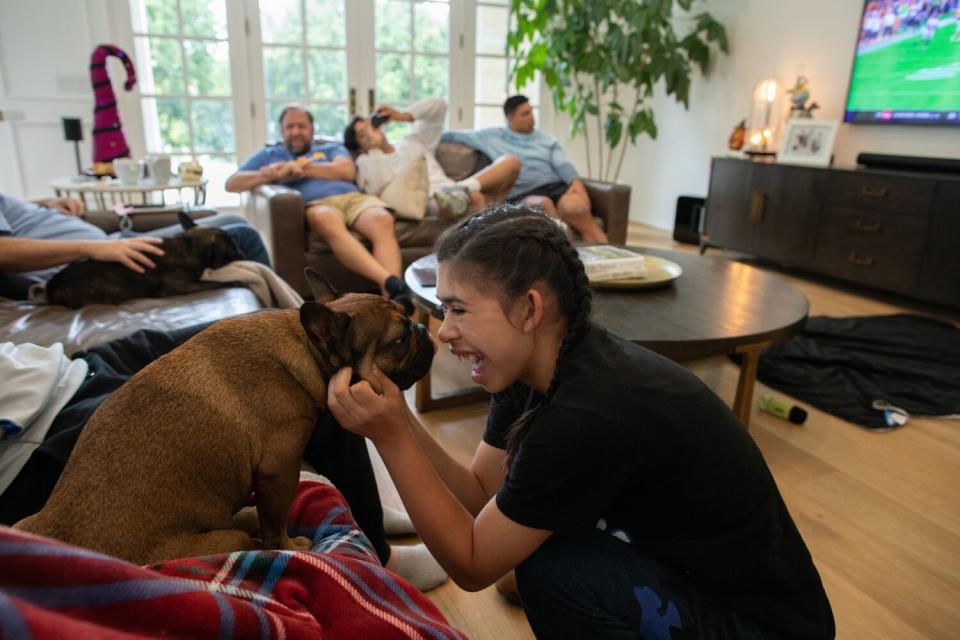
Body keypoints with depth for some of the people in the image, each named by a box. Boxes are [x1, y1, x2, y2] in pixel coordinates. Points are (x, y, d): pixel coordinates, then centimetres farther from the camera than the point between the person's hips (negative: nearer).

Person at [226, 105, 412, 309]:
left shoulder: (331, 148, 33)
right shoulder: (269, 155, 32)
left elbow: (348, 171, 10)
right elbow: (232, 183, 21)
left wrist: (303, 167, 1)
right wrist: (270, 175, 2)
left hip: (354, 197, 2)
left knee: (382, 220, -35)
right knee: (327, 220, -41)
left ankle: (392, 299, -52)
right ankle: (391, 282, -56)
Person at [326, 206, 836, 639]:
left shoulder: (590, 417, -33)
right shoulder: (538, 368, -8)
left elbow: (473, 565, -22)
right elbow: (481, 496, -3)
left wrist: (391, 439, -27)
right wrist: (401, 422, -15)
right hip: (683, 569, 8)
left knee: (549, 568, -25)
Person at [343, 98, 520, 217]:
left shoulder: (413, 142, 32)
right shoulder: (365, 162, 18)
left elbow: (438, 106, 27)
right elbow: (377, 191, -5)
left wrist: (402, 116, 16)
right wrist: (374, 147, 0)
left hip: (452, 194, 6)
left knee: (510, 161, -12)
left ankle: (467, 188, -36)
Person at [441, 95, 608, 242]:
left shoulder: (547, 140, 24)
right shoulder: (492, 136, 18)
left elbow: (563, 165, 9)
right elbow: (455, 136, 24)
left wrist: (576, 181, -12)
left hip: (555, 186, 2)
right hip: (522, 196, -2)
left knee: (574, 207, -34)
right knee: (542, 204, -39)